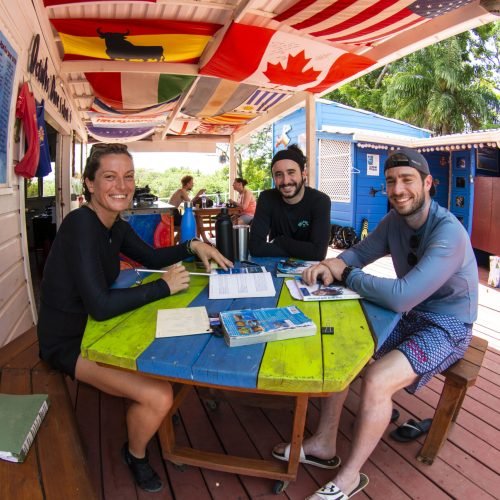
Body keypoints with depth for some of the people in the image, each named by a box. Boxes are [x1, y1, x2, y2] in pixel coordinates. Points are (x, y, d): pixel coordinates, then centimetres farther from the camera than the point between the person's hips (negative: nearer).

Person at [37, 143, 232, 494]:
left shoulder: (116, 225, 0)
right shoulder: (81, 224, -26)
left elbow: (151, 257, 15)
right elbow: (100, 306, -32)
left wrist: (193, 246, -2)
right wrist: (164, 286, -23)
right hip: (68, 343, -9)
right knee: (159, 395, -19)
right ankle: (136, 454, 16)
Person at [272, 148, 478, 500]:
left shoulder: (449, 233, -28)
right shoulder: (395, 220, -3)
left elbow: (400, 297, -36)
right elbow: (360, 252, 9)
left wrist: (345, 275, -23)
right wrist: (333, 265, -16)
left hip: (446, 328, -7)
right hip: (408, 316, 8)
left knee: (376, 380, -27)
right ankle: (325, 443, 8)